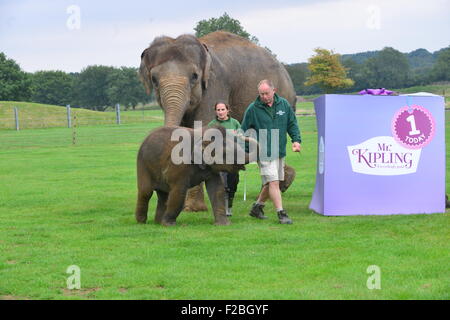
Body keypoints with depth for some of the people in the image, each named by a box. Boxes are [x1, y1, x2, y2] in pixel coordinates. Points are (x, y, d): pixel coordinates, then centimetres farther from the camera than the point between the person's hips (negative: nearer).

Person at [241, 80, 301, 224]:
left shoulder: (284, 104, 4)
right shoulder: (253, 109, -6)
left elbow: (292, 124, 12)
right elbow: (244, 131, -1)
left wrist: (296, 140, -2)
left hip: (280, 152, 5)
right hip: (264, 153, -5)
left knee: (270, 184, 13)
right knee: (273, 182, -12)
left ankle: (257, 207, 31)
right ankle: (281, 214, -10)